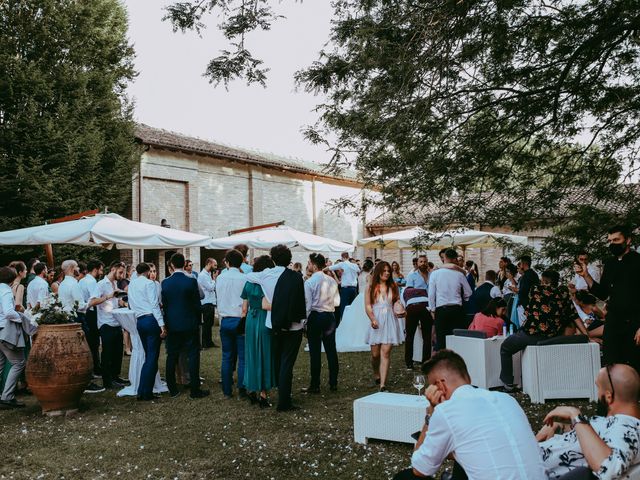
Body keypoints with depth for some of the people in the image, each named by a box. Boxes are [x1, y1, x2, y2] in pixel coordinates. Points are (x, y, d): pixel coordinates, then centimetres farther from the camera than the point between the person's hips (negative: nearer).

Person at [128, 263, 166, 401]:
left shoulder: (131, 285, 15)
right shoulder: (149, 283, -5)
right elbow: (155, 305, -12)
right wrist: (162, 325, -15)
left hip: (139, 321, 7)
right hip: (151, 320, -7)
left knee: (149, 357, 14)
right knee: (152, 357, -3)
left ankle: (142, 391, 13)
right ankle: (146, 393, -4)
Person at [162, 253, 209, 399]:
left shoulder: (165, 283, -2)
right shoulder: (191, 281, -11)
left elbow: (164, 304, 4)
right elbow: (197, 304, -6)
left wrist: (167, 322, 14)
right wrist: (198, 321, 7)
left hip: (172, 325, 3)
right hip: (189, 324, -3)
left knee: (171, 357, 11)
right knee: (193, 356, 3)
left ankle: (172, 389, 16)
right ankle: (195, 390, 3)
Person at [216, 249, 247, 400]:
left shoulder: (220, 278, 1)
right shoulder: (244, 278, -10)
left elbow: (219, 299, 10)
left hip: (225, 320, 3)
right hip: (240, 320, -3)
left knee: (227, 357, 11)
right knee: (243, 357, 3)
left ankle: (227, 390, 15)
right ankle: (242, 391, 4)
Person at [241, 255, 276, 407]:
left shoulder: (249, 282, 4)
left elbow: (244, 308, 7)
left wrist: (245, 323, 17)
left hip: (251, 322, 5)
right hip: (266, 322, -5)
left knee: (252, 355, 16)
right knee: (266, 356, 6)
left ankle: (251, 390, 23)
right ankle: (263, 395, 10)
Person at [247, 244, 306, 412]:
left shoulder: (266, 275, -3)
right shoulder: (296, 277, -13)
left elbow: (248, 275, 15)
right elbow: (302, 301, -11)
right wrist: (302, 319, 0)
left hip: (274, 325, 4)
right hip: (293, 326, -3)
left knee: (277, 361, 21)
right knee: (287, 363, 0)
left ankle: (281, 395, 34)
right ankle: (284, 403, 2)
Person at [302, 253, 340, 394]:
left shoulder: (309, 282, -12)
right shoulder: (332, 281, 3)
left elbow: (307, 304, -12)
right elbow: (337, 301, 5)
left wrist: (305, 321, -3)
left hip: (315, 316, -5)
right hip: (330, 316, 5)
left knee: (315, 351, 1)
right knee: (331, 350, 10)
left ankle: (315, 385, 7)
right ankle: (333, 383, 17)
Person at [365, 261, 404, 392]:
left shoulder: (393, 286, 10)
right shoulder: (371, 287, 4)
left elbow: (397, 301, 17)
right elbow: (367, 305, -1)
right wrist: (373, 319, -15)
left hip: (390, 321, 1)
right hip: (376, 321, -1)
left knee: (386, 352, -7)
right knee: (375, 353, 4)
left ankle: (383, 384, -9)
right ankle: (376, 374, 36)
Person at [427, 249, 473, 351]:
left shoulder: (435, 273, -2)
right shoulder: (459, 274, 0)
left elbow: (431, 294, -1)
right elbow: (468, 294, 8)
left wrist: (432, 310, 9)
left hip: (441, 310, -1)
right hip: (457, 309, 1)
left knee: (440, 339, 2)